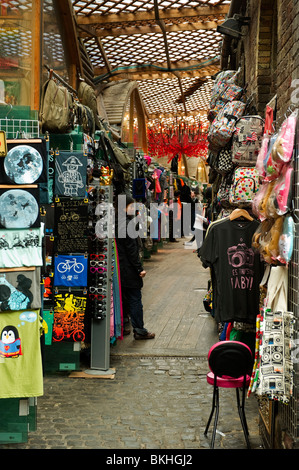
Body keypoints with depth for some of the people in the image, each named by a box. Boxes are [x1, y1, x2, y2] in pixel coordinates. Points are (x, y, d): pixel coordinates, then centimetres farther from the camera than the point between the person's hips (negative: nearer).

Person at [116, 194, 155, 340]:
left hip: (120, 267, 9)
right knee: (135, 298, -1)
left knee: (123, 298, 16)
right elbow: (131, 248, -20)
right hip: (128, 268, -9)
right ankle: (139, 330, 6)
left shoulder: (117, 222, 10)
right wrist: (140, 268, -16)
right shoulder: (126, 224, -18)